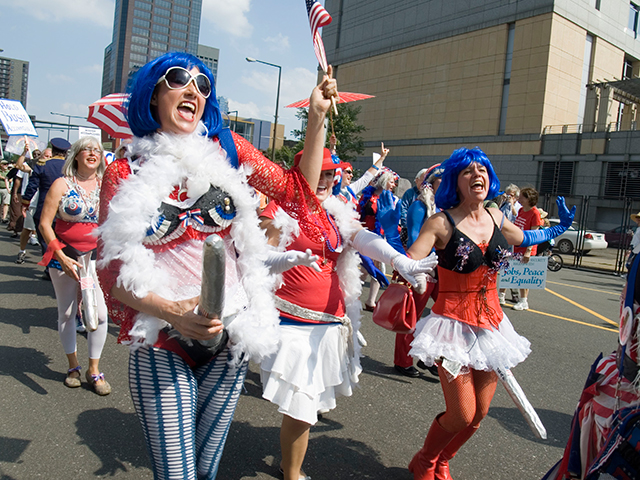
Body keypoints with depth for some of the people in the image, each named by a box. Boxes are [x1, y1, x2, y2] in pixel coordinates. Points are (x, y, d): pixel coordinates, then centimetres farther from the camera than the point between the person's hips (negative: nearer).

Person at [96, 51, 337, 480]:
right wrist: (172, 311, -20)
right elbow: (112, 271, -4)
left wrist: (318, 117, 1)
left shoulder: (226, 149, 3)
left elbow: (297, 192, 6)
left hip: (229, 337, 2)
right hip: (161, 344, -2)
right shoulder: (125, 173, -2)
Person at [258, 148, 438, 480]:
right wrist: (290, 258, -35)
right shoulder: (280, 210, -5)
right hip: (290, 320, -5)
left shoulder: (337, 214, 11)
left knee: (308, 400, 17)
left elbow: (365, 239, -6)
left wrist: (401, 261, -24)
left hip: (330, 322, 5)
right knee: (300, 407, -5)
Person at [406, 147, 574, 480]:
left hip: (490, 323, 6)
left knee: (479, 414, 11)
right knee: (462, 414, -6)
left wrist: (558, 228, 27)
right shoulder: (440, 223, -13)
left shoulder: (495, 216, 5)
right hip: (455, 324, -6)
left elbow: (522, 239, 27)